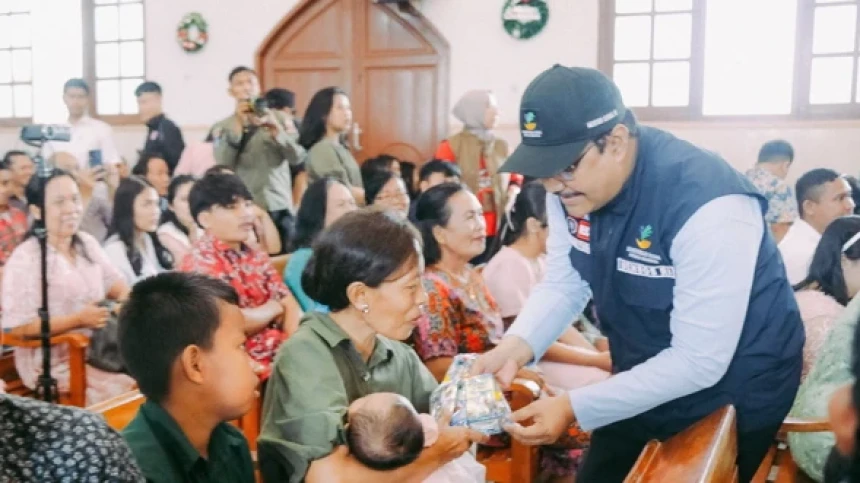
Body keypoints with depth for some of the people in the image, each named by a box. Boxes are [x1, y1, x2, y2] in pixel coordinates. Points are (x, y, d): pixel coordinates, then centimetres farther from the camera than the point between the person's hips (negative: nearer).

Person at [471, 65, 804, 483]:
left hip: (733, 392, -6)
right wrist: (515, 347, -23)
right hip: (644, 376, 7)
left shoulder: (707, 205, -34)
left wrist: (574, 408, -35)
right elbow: (563, 283, -4)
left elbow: (699, 362, -32)